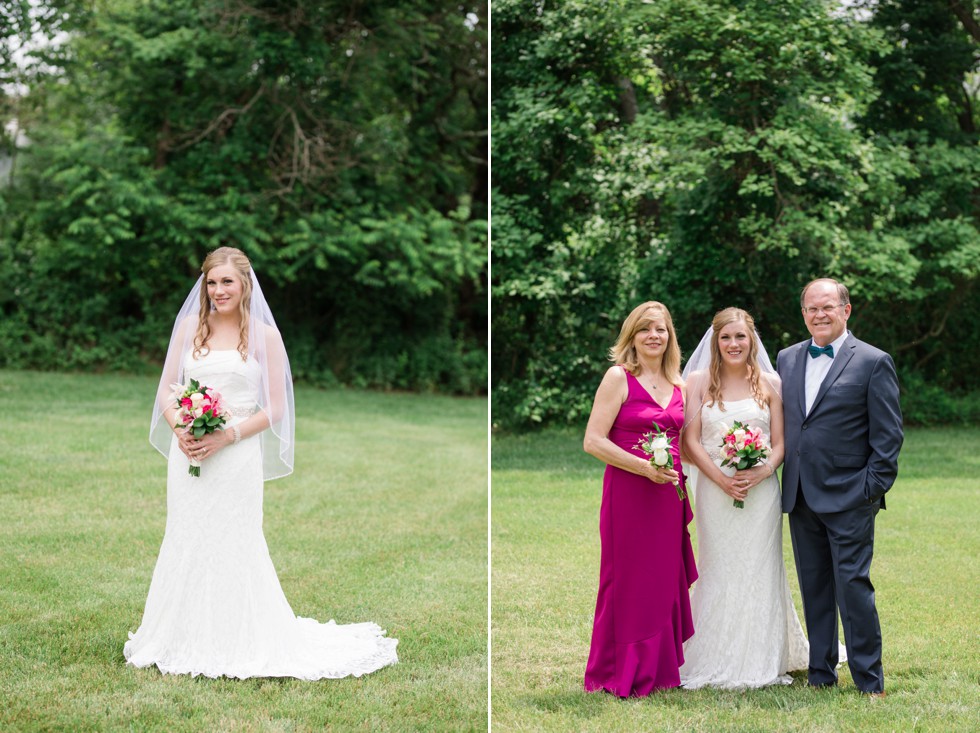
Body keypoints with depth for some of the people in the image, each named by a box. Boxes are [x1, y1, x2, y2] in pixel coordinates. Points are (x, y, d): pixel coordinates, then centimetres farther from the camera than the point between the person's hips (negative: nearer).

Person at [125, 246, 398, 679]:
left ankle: (239, 644, 13)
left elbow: (275, 408, -3)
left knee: (233, 547, 0)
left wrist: (227, 436, -14)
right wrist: (180, 430, -9)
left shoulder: (264, 335, -1)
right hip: (188, 455, 3)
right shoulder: (189, 327, 9)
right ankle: (186, 641, 19)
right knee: (186, 544, 6)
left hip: (236, 456, -3)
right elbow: (166, 389, 10)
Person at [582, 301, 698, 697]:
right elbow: (593, 441, -12)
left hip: (669, 493, 6)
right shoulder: (619, 377, -6)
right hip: (628, 493, -6)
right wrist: (646, 468, -19)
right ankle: (621, 673, 13)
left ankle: (659, 666, 23)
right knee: (628, 580, 1)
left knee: (665, 579, 10)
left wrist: (677, 472, 7)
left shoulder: (677, 385, 12)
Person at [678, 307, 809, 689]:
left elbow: (780, 442, 4)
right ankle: (717, 665, 10)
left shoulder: (770, 383, 4)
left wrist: (762, 472, -15)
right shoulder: (699, 381, 3)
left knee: (759, 572, 3)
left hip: (760, 491, 0)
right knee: (718, 574, 2)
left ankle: (761, 664, 12)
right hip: (714, 491, 0)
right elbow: (691, 441, -1)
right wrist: (722, 478, -13)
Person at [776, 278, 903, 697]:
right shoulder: (787, 359, 13)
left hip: (849, 497, -5)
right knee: (814, 588, 11)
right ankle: (821, 674, 20)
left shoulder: (873, 362, -3)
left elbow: (888, 434, -5)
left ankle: (869, 681, 4)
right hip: (801, 497, 5)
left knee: (853, 585, -5)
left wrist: (874, 488, -10)